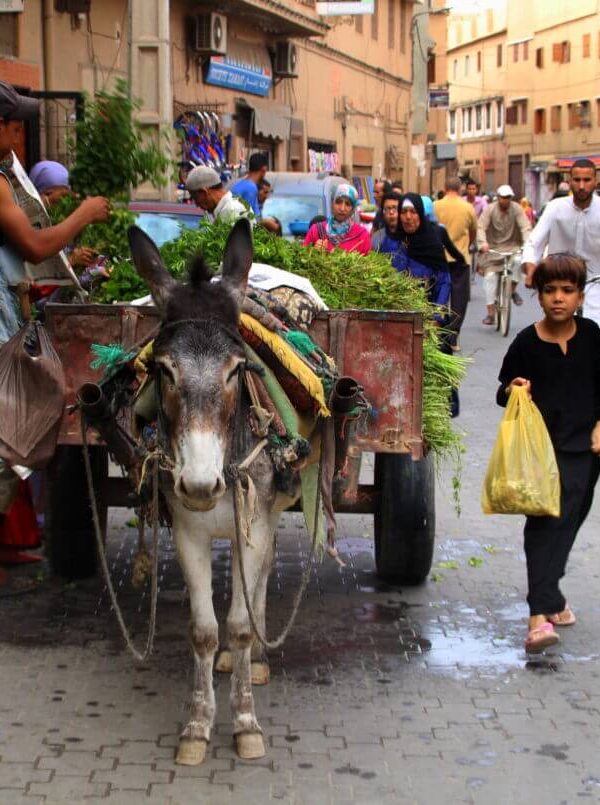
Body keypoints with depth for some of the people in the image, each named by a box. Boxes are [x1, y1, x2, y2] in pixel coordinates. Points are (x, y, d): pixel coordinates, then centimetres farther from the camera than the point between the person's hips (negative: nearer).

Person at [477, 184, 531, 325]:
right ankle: (490, 312, -6)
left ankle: (513, 289, -4)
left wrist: (527, 243, -31)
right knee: (489, 276, -12)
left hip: (511, 246, 0)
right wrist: (483, 243, -34)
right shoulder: (490, 209, -8)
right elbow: (481, 227, -17)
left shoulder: (516, 209, -7)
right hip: (493, 248, 0)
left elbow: (525, 227, -14)